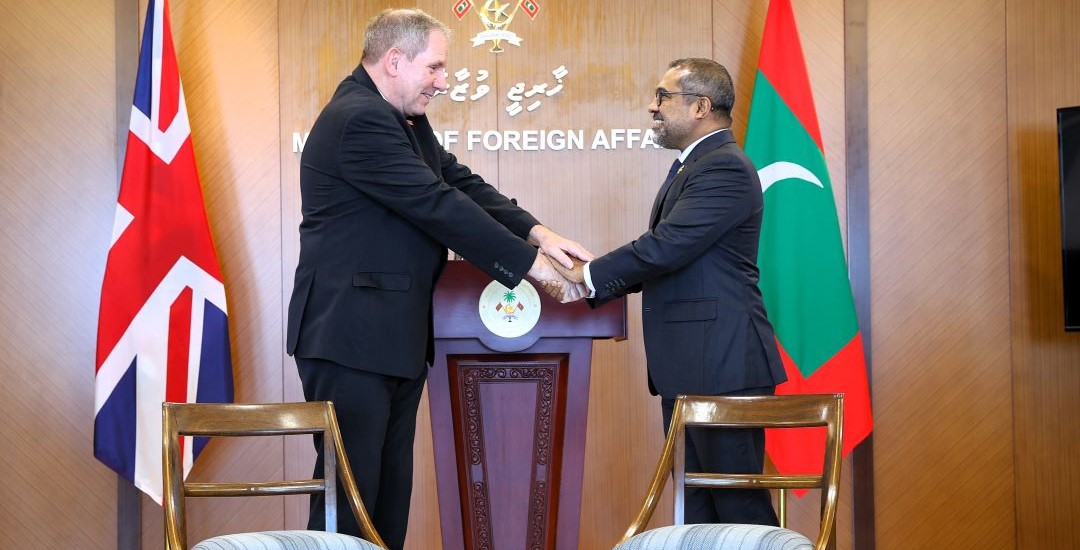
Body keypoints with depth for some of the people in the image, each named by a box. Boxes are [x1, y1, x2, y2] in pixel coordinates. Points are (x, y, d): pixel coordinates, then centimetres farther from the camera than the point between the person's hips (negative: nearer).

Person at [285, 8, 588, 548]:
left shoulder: (405, 119, 13)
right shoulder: (359, 120, -19)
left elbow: (460, 183, 11)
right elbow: (439, 206, -22)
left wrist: (534, 231, -5)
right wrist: (528, 261, -18)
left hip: (395, 337, 10)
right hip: (352, 339, -10)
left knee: (391, 491, 12)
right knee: (349, 497, -6)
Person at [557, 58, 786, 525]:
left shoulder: (725, 168, -14)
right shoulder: (691, 167, 18)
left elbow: (667, 246, -22)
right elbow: (668, 259, 18)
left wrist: (588, 274, -11)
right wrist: (596, 284, 6)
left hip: (723, 366, -10)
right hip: (689, 368, 10)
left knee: (739, 504, -5)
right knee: (695, 503, 13)